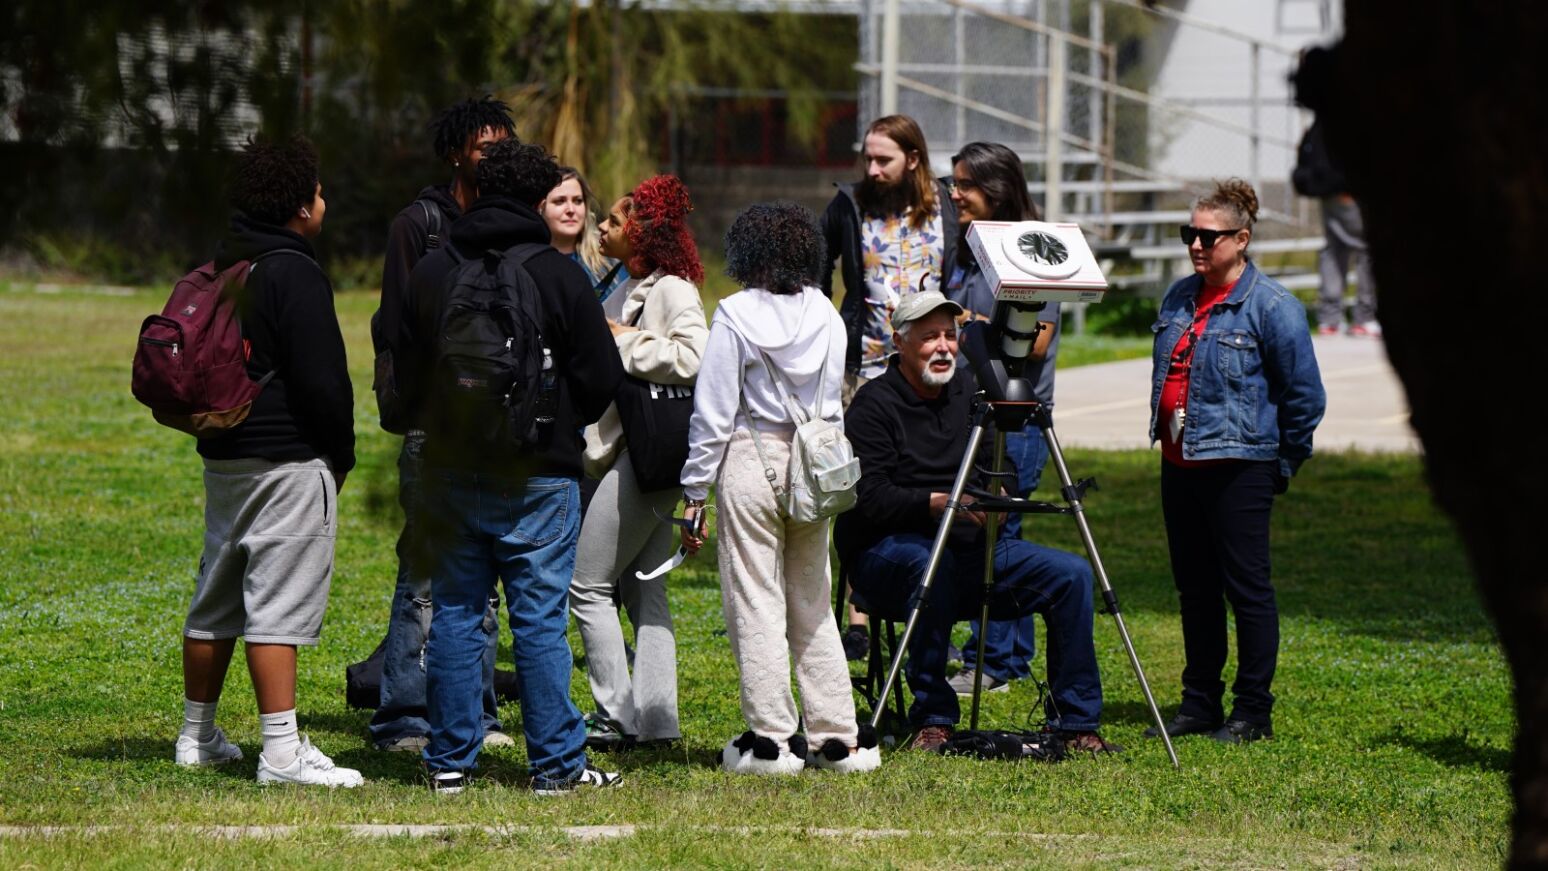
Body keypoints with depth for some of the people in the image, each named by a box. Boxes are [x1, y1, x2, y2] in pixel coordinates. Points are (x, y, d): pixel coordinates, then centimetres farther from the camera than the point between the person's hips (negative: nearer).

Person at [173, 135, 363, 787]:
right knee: (279, 604, -10)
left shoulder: (216, 269, 12)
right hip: (290, 463, -9)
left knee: (216, 600, 16)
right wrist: (340, 453, -2)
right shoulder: (294, 275, -15)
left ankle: (198, 735, 25)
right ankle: (282, 752, -13)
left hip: (223, 457, 9)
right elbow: (321, 379, -15)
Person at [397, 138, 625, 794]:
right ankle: (556, 764, 2)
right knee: (540, 620, 0)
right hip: (537, 475, -3)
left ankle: (450, 761, 9)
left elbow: (404, 377, 7)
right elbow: (601, 377, -4)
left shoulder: (430, 273, 3)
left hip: (451, 468, 3)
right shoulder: (558, 275, -7)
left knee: (454, 615, 9)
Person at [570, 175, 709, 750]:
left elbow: (692, 357, -29)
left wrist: (622, 340, -19)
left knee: (589, 584, -6)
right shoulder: (639, 288, 15)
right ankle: (654, 718, 11)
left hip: (646, 457, -10)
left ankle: (616, 718, -4)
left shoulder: (671, 290, -14)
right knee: (642, 589, 10)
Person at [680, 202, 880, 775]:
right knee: (813, 604, 12)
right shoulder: (827, 316, 4)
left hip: (751, 460, -5)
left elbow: (713, 412, -9)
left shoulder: (736, 315, -10)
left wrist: (694, 492, -4)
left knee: (756, 601, 1)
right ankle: (839, 738, 11)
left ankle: (771, 739, 2)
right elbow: (833, 406, 12)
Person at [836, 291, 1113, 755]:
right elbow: (869, 499, -18)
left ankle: (1076, 724, -5)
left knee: (1072, 574, -10)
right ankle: (932, 721, -30)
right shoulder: (873, 404, -8)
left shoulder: (968, 390, 14)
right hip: (887, 549, -7)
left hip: (971, 547, 7)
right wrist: (939, 503, -30)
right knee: (932, 566, -40)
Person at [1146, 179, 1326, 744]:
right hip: (1179, 464, 7)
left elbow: (1304, 395, -7)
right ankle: (1200, 704, 20)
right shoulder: (1179, 298, 12)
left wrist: (1282, 464, -3)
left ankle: (1254, 713, 1)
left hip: (1238, 468, -7)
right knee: (1194, 589, 12)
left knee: (1246, 587, -3)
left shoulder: (1271, 308, -10)